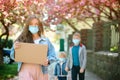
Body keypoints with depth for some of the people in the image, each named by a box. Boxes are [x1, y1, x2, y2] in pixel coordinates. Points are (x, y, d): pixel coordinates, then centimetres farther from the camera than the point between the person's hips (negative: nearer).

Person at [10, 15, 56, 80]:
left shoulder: (45, 40, 10)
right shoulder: (22, 39, 6)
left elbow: (53, 56, 10)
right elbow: (13, 56, 7)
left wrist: (48, 60, -12)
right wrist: (15, 49, -13)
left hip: (40, 71, 2)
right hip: (26, 70, -2)